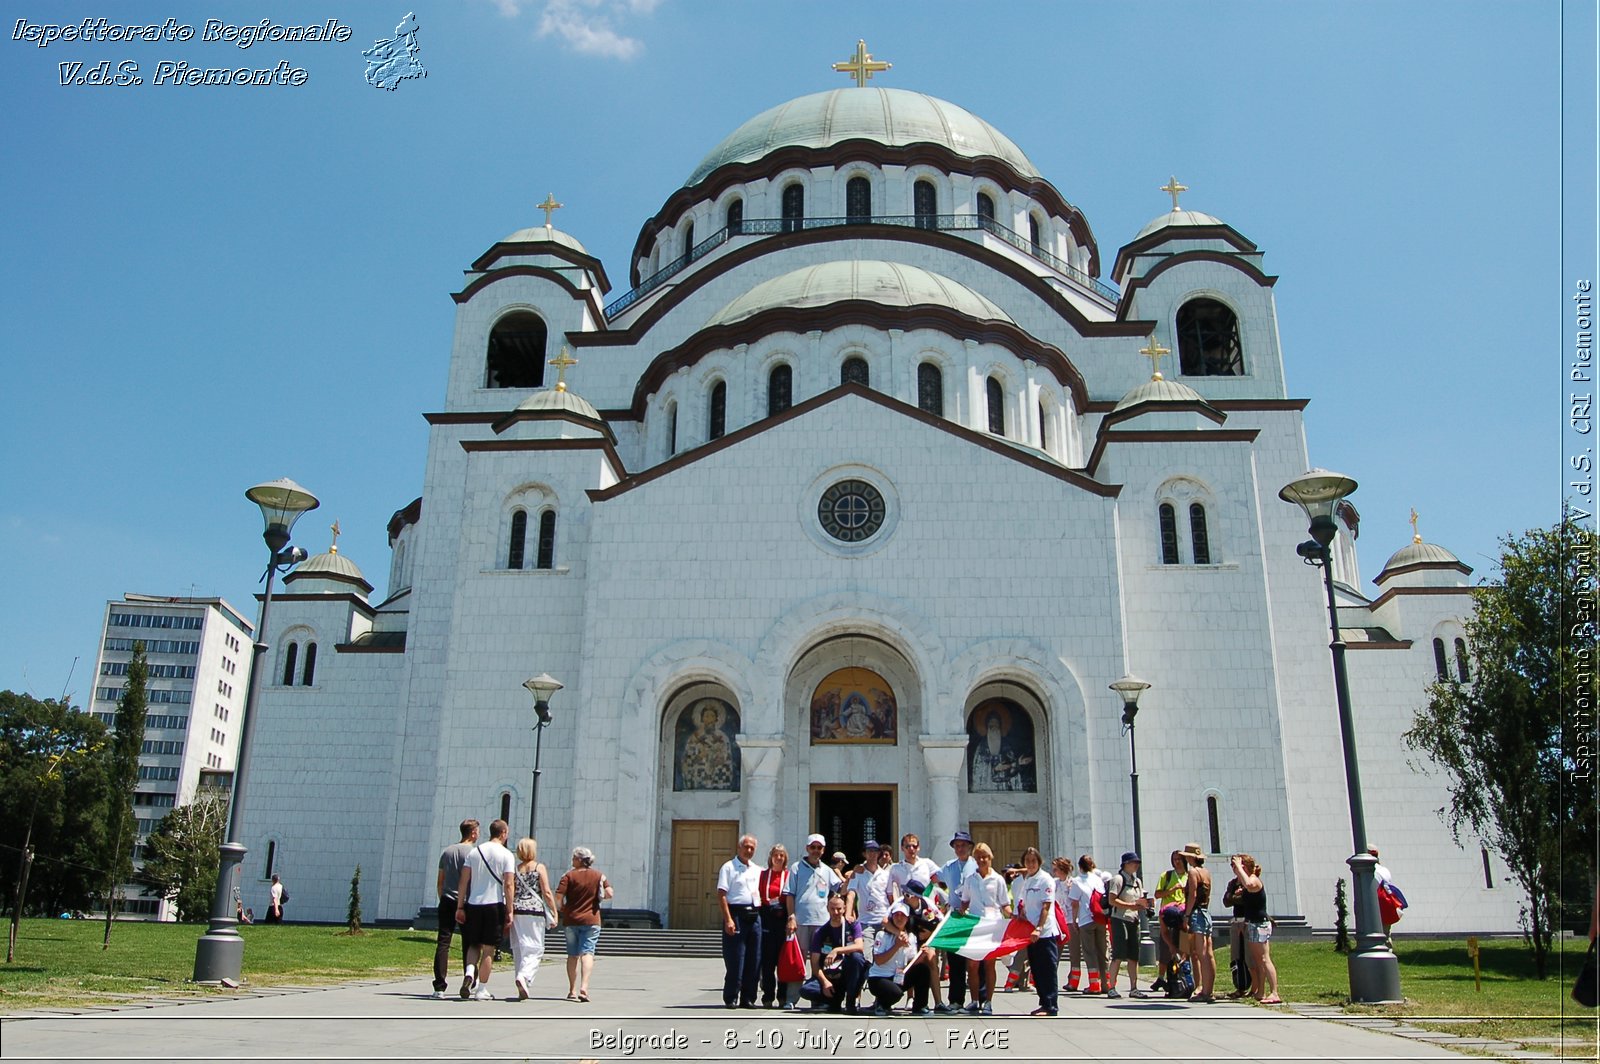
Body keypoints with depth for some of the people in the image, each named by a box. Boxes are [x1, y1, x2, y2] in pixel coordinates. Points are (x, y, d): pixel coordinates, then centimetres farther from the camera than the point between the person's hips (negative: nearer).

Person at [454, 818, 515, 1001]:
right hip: (495, 904, -3)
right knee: (488, 948, 5)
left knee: (473, 944, 17)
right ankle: (481, 990, 7)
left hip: (473, 904, 3)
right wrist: (509, 911, -4)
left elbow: (463, 882, 4)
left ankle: (470, 973, -8)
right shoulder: (506, 855, -4)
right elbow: (508, 885, -9)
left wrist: (460, 907, 8)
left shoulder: (474, 852, 6)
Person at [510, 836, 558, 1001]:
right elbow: (547, 893, -4)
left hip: (517, 912, 4)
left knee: (519, 949, 9)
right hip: (535, 911, -3)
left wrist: (510, 913, 11)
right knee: (535, 948, 1)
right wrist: (554, 913, 1)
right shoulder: (540, 868, 0)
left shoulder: (515, 869, 8)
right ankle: (524, 976, -23)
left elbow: (510, 893, 5)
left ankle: (522, 990, 10)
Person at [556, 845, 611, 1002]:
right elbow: (610, 894, -6)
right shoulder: (598, 875, 1)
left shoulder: (569, 875, -5)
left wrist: (562, 909, 7)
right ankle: (584, 987, -20)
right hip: (591, 920, 0)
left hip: (571, 920, 0)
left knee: (572, 955, 12)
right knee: (587, 953, -3)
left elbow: (558, 896, -12)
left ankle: (572, 990, 16)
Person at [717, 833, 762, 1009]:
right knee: (735, 960, -4)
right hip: (736, 914, -6)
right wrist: (728, 919, -16)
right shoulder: (729, 867, -1)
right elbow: (721, 895, -8)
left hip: (754, 915, 6)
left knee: (754, 960, 5)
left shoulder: (757, 870, 18)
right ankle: (731, 998, 4)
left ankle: (748, 998, 13)